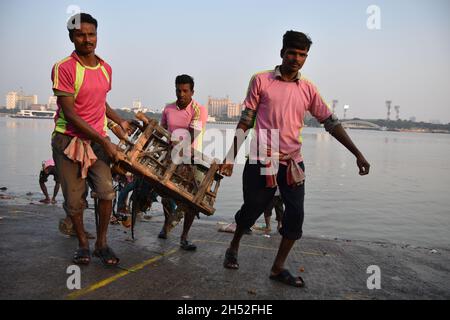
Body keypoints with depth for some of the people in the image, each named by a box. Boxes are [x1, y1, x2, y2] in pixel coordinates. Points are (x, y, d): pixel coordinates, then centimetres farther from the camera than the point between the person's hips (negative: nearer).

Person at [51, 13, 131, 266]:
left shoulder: (106, 68, 7)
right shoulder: (64, 68, -12)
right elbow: (69, 114, -16)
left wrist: (120, 122, 20)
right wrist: (104, 142, -18)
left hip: (98, 139, 4)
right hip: (69, 140, -4)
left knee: (107, 191, -10)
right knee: (74, 199, 3)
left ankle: (102, 243, 9)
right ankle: (83, 243, 24)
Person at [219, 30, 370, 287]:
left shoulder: (308, 89, 7)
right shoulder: (261, 80, -1)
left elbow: (331, 122, 7)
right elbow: (246, 121, 1)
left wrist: (357, 154, 0)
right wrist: (231, 156, -3)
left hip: (293, 163, 3)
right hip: (262, 160, -3)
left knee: (296, 216, 0)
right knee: (252, 210, 8)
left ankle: (278, 268, 17)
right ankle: (233, 247, 36)